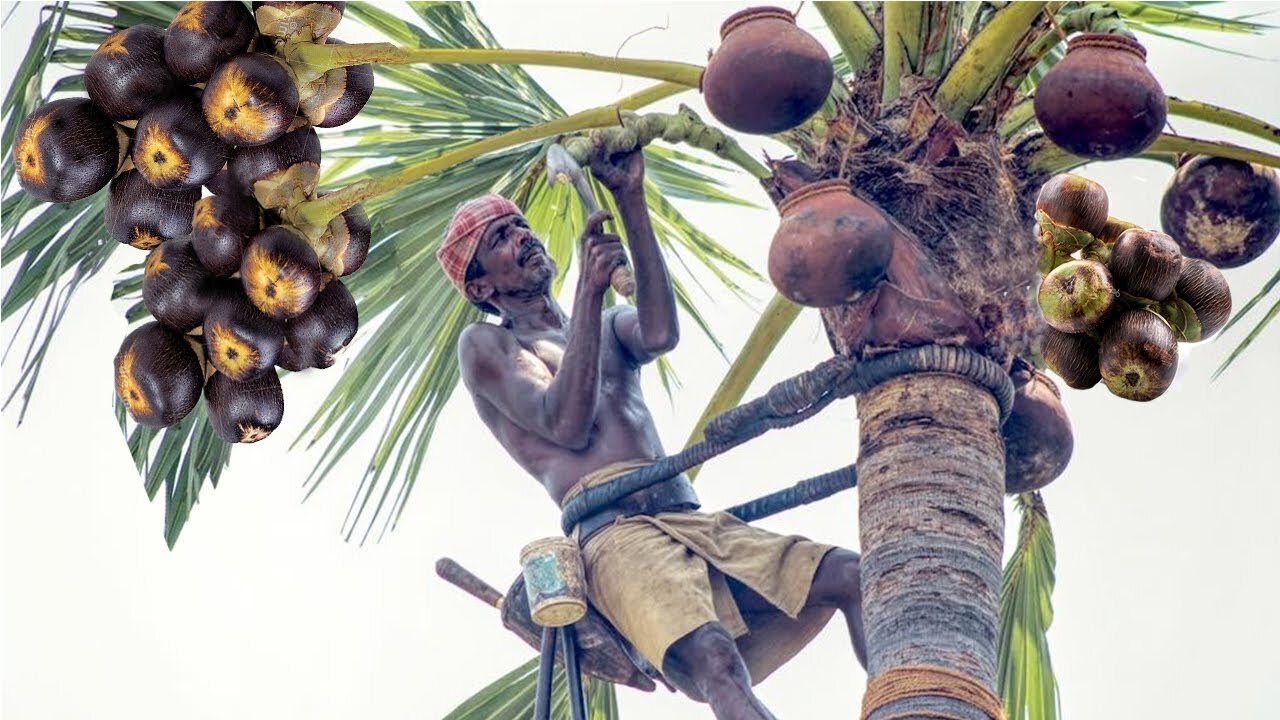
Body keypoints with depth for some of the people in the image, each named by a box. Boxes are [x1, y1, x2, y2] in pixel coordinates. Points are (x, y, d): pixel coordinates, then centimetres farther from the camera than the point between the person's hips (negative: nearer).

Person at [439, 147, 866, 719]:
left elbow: (660, 334, 4)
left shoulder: (609, 326, 32)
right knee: (716, 660, -34)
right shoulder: (485, 345, 15)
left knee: (855, 576, -12)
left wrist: (630, 200, 3)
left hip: (698, 523, 7)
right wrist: (589, 288, -5)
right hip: (614, 535, -7)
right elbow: (567, 426, -3)